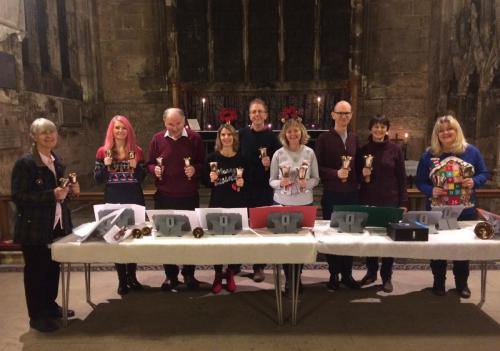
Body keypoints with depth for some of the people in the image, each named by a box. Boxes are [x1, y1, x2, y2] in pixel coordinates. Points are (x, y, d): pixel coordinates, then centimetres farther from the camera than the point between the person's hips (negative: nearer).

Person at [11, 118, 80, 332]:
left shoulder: (57, 161, 9)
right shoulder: (25, 163, -14)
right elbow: (18, 197, -20)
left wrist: (70, 190, 0)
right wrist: (52, 195, -27)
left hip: (57, 224, 7)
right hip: (34, 228, -7)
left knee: (53, 267, 16)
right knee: (35, 271, 5)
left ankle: (50, 305, 34)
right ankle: (36, 316, 18)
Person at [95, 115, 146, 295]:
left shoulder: (137, 151, 1)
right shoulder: (103, 151, 0)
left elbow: (142, 178, 3)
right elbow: (98, 179, 1)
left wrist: (136, 167, -16)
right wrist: (105, 165, -16)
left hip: (134, 199, 1)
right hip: (113, 200, -1)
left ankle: (132, 276, 23)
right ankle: (122, 279, 16)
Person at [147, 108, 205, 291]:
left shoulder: (195, 138, -2)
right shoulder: (157, 139, 2)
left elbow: (203, 163, 2)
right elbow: (149, 164, 10)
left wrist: (195, 169, -18)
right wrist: (155, 169, -12)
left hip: (189, 196, -1)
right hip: (164, 197, 2)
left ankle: (189, 274, 25)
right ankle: (171, 275, 24)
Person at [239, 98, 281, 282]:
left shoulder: (271, 136, -2)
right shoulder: (242, 134, 2)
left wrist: (269, 164, -20)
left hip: (264, 188, -1)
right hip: (244, 186, 2)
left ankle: (259, 267, 16)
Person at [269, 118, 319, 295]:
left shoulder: (309, 153, -1)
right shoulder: (278, 154, -3)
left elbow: (316, 179, 3)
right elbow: (271, 181, 1)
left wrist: (307, 183, -17)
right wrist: (280, 183, -19)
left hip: (305, 203, 1)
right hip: (282, 203, -1)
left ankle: (297, 277, 30)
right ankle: (289, 279, 22)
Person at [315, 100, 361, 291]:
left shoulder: (354, 138, 10)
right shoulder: (324, 138, -3)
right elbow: (318, 168, -7)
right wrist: (336, 173, -20)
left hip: (352, 194, 4)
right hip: (332, 194, -4)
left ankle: (347, 274, 22)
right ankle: (334, 275, 18)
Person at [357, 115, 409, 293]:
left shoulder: (395, 149, 0)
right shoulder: (363, 150, 5)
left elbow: (402, 178, 0)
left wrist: (403, 203, -5)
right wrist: (362, 175, -11)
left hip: (390, 201, -1)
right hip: (368, 200, 2)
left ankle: (387, 276, 18)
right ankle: (371, 271, 26)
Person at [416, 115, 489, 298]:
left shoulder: (471, 151, 0)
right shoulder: (428, 155, -2)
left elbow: (484, 173, 5)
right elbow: (420, 181, 1)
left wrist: (474, 181, -16)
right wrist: (430, 190, -18)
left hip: (465, 212, 1)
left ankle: (462, 283, 30)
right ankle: (439, 282, 27)